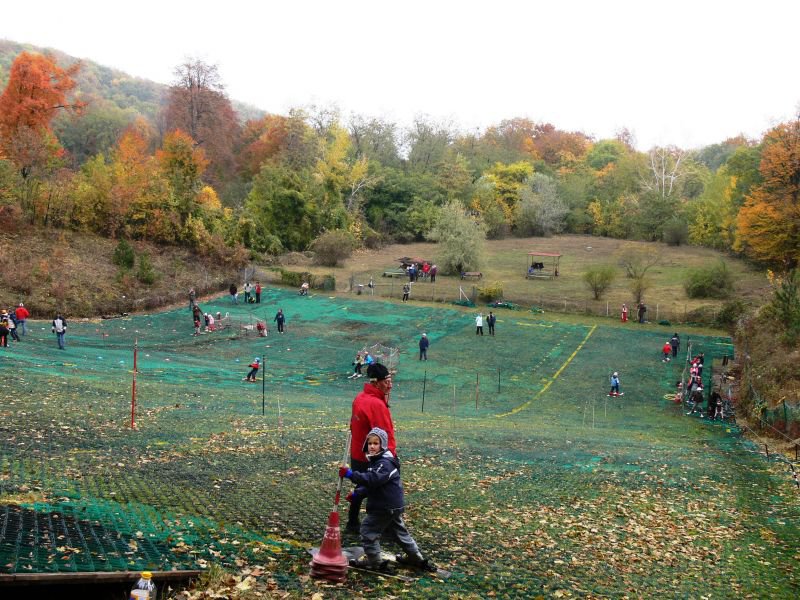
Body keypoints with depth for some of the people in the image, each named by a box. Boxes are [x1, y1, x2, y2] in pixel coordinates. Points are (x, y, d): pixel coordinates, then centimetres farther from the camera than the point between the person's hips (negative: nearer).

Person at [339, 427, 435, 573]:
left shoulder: (386, 463, -22)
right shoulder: (374, 460, 12)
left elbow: (373, 479, -37)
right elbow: (369, 481, 17)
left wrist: (351, 475, -42)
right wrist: (357, 493, 3)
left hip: (387, 507, -10)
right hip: (393, 506, 10)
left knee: (368, 531, -2)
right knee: (399, 531, 22)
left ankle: (374, 561, 9)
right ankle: (417, 559, 35)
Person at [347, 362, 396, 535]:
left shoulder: (360, 398, 5)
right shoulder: (377, 404, -24)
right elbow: (385, 434, -22)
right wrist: (391, 453, -16)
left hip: (357, 455, 9)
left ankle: (352, 523, 32)